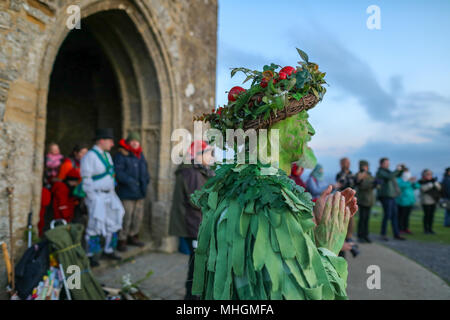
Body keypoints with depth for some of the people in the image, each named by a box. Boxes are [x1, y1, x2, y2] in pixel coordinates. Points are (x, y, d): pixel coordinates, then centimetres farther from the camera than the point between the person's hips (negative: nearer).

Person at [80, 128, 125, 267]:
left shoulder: (107, 155, 12)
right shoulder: (89, 156, -14)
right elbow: (86, 179, -15)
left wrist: (112, 192, 15)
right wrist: (92, 198, -17)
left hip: (109, 194, 9)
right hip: (97, 196, -9)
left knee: (113, 223, 14)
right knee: (95, 226, -3)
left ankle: (108, 250, 28)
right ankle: (91, 255, 12)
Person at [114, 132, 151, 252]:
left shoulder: (140, 155, 15)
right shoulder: (121, 155, -8)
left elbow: (145, 170, 21)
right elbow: (118, 172, -18)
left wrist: (145, 181, 7)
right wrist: (130, 181, -25)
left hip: (140, 192, 7)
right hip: (127, 193, -7)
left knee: (138, 216, 14)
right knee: (126, 217, -7)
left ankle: (133, 237, 29)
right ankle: (122, 240, 7)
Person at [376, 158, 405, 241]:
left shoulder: (387, 171, 21)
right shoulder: (381, 172, -9)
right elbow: (390, 176, -23)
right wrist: (397, 170, -13)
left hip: (391, 196, 10)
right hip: (386, 196, -10)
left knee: (395, 215, 8)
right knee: (387, 215, -7)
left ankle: (396, 234, 14)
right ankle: (383, 234, 3)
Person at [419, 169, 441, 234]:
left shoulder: (433, 180, 10)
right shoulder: (421, 182, -5)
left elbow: (439, 188, 2)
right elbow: (423, 189, -20)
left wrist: (435, 183, -16)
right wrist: (431, 184, -22)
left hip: (433, 200, 5)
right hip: (426, 201, -5)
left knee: (432, 215, 7)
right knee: (427, 214, -3)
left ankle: (430, 229, 16)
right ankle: (425, 229, 7)